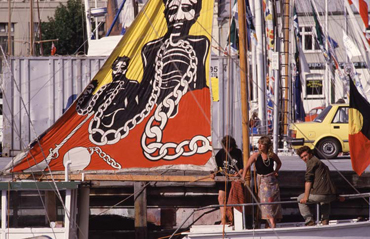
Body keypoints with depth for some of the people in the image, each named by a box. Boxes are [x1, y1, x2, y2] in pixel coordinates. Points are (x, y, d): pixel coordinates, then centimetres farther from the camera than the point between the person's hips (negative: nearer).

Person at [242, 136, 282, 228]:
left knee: (275, 200, -1)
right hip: (262, 181, -3)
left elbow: (279, 163, 20)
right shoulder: (256, 155, -8)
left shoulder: (272, 155, 0)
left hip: (272, 180, 3)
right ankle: (272, 224, -15)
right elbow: (247, 167, -7)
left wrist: (275, 171, 6)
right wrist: (243, 179, -13)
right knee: (267, 200, -13)